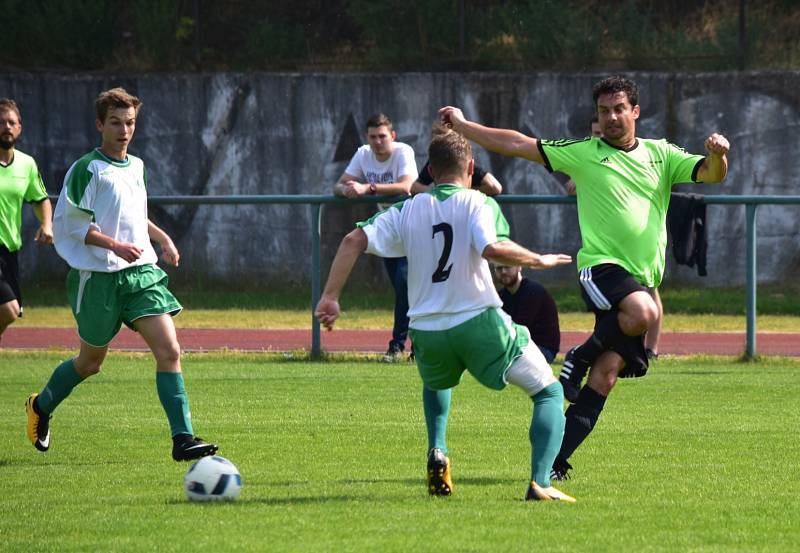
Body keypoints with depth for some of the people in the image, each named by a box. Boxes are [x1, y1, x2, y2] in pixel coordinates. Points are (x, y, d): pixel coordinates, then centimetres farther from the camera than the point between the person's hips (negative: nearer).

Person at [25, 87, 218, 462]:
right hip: (99, 277, -5)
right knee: (91, 362, 9)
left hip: (141, 274, 5)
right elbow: (69, 222, -12)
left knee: (169, 350, -12)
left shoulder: (136, 166, 13)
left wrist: (162, 238, 15)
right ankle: (40, 407, 38)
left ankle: (183, 439, -16)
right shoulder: (87, 169, -9)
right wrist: (114, 245, -22)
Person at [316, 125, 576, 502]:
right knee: (549, 393, 8)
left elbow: (354, 240, 0)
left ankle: (437, 451, 15)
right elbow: (493, 248, -22)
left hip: (427, 330, 4)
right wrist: (539, 260, -8)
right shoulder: (477, 204, -3)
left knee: (436, 385, 40)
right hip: (479, 322, -4)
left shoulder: (408, 210, 9)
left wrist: (330, 296, 2)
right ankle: (540, 482, -12)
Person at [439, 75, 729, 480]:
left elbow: (711, 174, 6)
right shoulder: (583, 153, 6)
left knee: (605, 374, -5)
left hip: (644, 278, 3)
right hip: (601, 267, -3)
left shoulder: (660, 155, 15)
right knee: (643, 311, -35)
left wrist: (718, 155, -18)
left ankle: (556, 461, -1)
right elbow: (519, 145, 6)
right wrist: (463, 126, 3)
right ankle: (582, 355, -8)